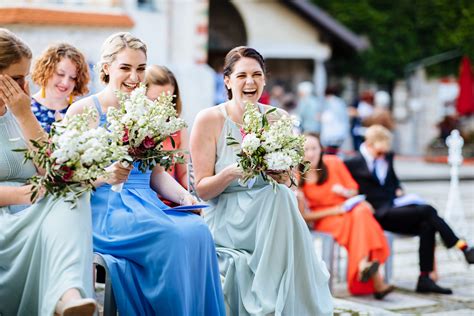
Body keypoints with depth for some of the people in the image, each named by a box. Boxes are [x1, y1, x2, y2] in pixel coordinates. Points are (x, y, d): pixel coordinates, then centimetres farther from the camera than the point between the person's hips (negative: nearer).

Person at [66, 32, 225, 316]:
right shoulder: (83, 111, 2)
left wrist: (185, 196, 0)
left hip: (145, 204, 5)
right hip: (103, 209, -5)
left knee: (198, 230, -28)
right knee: (174, 236, -32)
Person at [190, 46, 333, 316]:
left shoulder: (277, 119, 4)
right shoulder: (209, 120, -5)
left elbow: (288, 182, 10)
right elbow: (202, 189, -5)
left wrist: (283, 178, -13)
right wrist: (230, 174, -24)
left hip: (270, 217, 3)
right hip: (226, 220, -3)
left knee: (282, 196, -31)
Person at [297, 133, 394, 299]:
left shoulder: (333, 163, -4)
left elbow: (354, 191, 8)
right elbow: (304, 216, -5)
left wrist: (345, 192, -17)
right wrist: (334, 211, -15)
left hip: (347, 208, 2)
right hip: (323, 218, -2)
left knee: (361, 212, -34)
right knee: (350, 222, -34)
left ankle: (364, 265, -47)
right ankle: (375, 281, -45)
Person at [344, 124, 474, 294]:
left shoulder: (386, 158, 17)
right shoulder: (353, 163, -3)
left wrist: (399, 190, 9)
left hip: (395, 206, 7)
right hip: (379, 213, -7)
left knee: (427, 225, -23)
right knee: (427, 211, -24)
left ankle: (425, 279, -25)